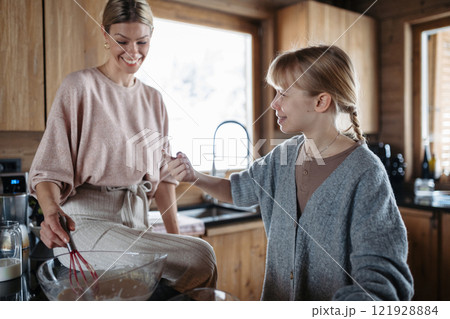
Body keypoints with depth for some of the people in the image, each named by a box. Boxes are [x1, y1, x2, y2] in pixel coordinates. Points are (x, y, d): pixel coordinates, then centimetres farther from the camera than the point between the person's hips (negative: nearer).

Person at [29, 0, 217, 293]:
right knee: (201, 256, -22)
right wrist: (52, 211, -29)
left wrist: (176, 237, 6)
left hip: (137, 221, 6)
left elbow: (163, 172, 13)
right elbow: (49, 168, -7)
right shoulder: (80, 87, -3)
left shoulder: (153, 99, 13)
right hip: (86, 222, -5)